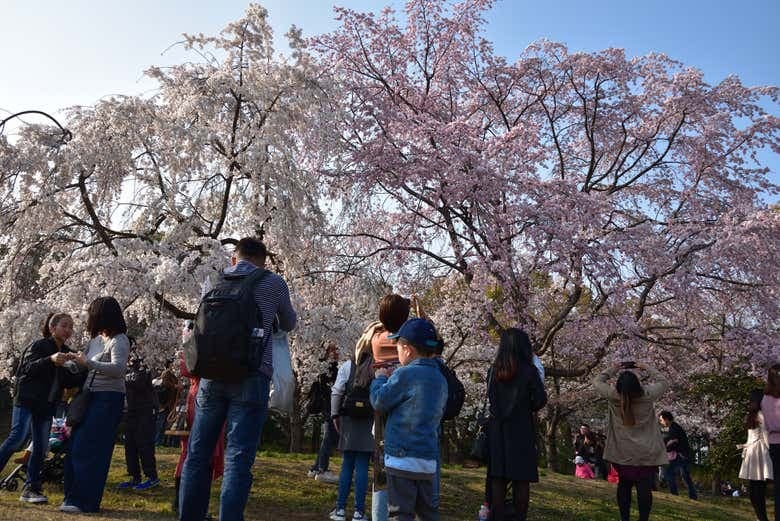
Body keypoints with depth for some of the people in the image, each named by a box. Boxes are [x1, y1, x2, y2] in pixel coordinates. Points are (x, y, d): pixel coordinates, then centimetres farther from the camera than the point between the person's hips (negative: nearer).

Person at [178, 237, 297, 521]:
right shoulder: (273, 283, 3)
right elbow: (289, 324, 18)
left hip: (212, 375, 4)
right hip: (251, 378, -3)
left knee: (198, 454, 12)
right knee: (238, 459, -3)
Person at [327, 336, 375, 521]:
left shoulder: (347, 366, -1)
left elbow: (337, 392, -2)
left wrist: (335, 415, 7)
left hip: (349, 422, 1)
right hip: (370, 423, -1)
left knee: (347, 465, 11)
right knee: (362, 467, 4)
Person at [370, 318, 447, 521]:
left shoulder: (405, 374, -14)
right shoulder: (440, 379, 8)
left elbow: (379, 402, -7)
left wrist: (380, 379, 12)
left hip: (403, 457, -7)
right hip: (429, 459, 7)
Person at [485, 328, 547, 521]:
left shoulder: (493, 371, 2)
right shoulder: (529, 371, -8)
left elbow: (491, 398, 9)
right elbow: (541, 399, -9)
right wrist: (528, 408, 8)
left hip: (497, 429, 3)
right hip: (521, 430, -3)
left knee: (498, 478, 6)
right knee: (521, 478, 4)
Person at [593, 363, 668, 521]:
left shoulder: (613, 396, -10)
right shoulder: (646, 395, -10)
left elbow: (597, 381, 8)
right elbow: (663, 382, 8)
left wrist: (613, 370, 15)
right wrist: (647, 369, 15)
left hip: (622, 453, 2)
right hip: (646, 453, -1)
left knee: (624, 485, 13)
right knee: (644, 488, -1)